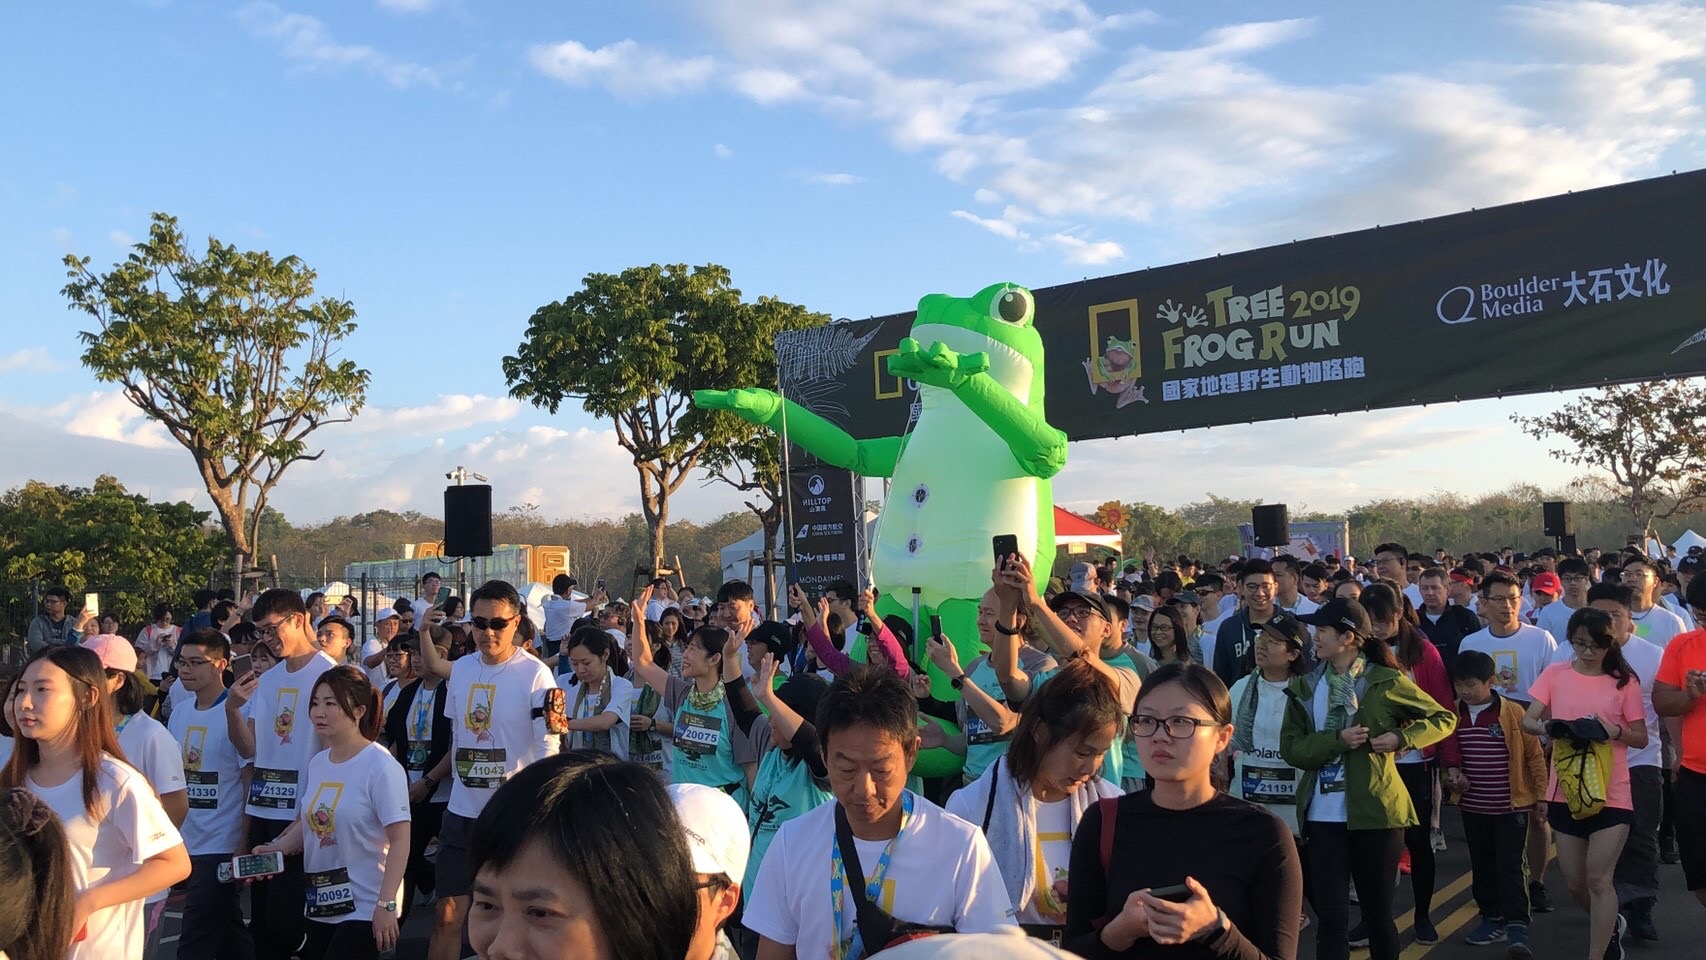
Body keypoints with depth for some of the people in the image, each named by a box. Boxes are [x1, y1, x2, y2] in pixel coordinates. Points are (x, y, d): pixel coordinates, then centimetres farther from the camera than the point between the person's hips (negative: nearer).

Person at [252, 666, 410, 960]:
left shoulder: (381, 767, -16)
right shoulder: (317, 763, 6)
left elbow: (400, 840, -18)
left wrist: (386, 904, -22)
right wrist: (272, 849, 1)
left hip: (364, 908, -7)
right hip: (320, 905, 8)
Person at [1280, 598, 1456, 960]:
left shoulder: (1386, 681, -3)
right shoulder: (1305, 686, 6)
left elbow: (1445, 718, 6)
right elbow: (1291, 747, 0)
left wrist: (1401, 738, -11)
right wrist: (1337, 740, -16)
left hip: (1376, 811, -2)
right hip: (1324, 816, 2)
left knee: (1377, 912, 11)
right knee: (1330, 916, 3)